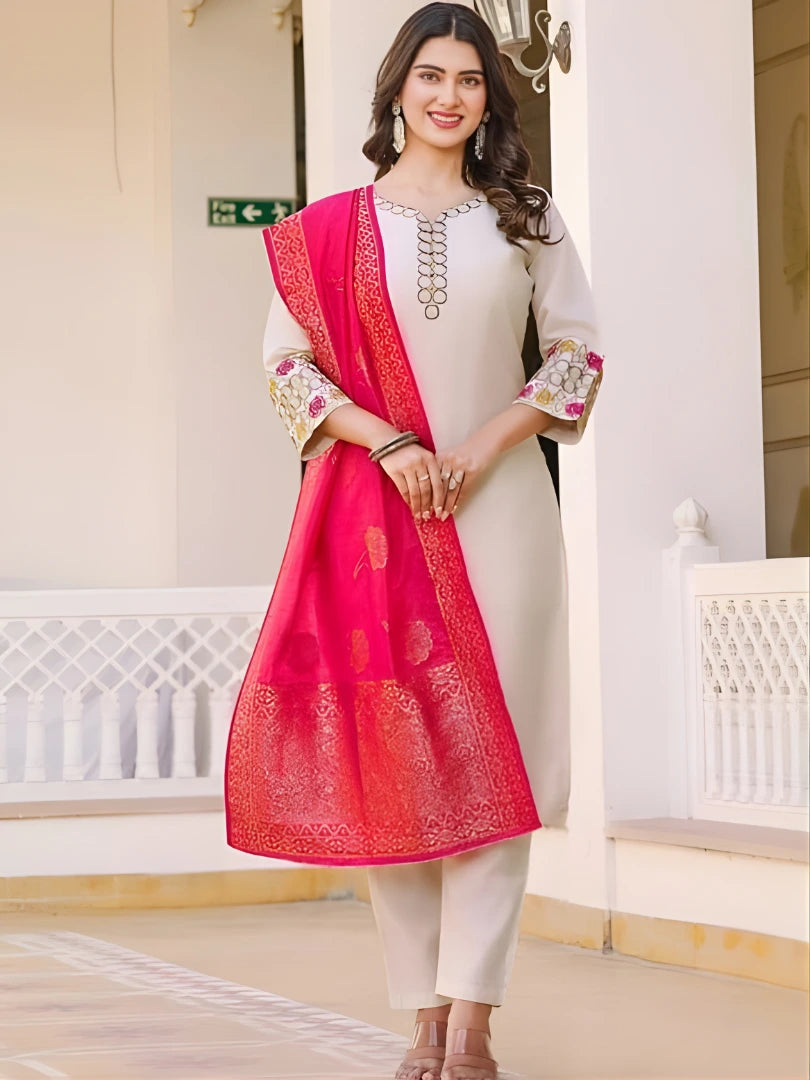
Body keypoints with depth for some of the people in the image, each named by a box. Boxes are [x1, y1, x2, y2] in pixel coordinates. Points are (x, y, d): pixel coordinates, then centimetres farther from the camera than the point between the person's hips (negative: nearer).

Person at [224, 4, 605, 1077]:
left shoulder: (523, 215, 9)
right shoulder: (334, 225, 6)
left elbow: (578, 345, 7)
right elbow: (286, 359, 4)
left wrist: (487, 444, -7)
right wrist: (388, 442, -10)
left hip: (500, 505, 0)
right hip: (373, 508, 0)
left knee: (490, 747, -5)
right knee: (388, 748, -2)